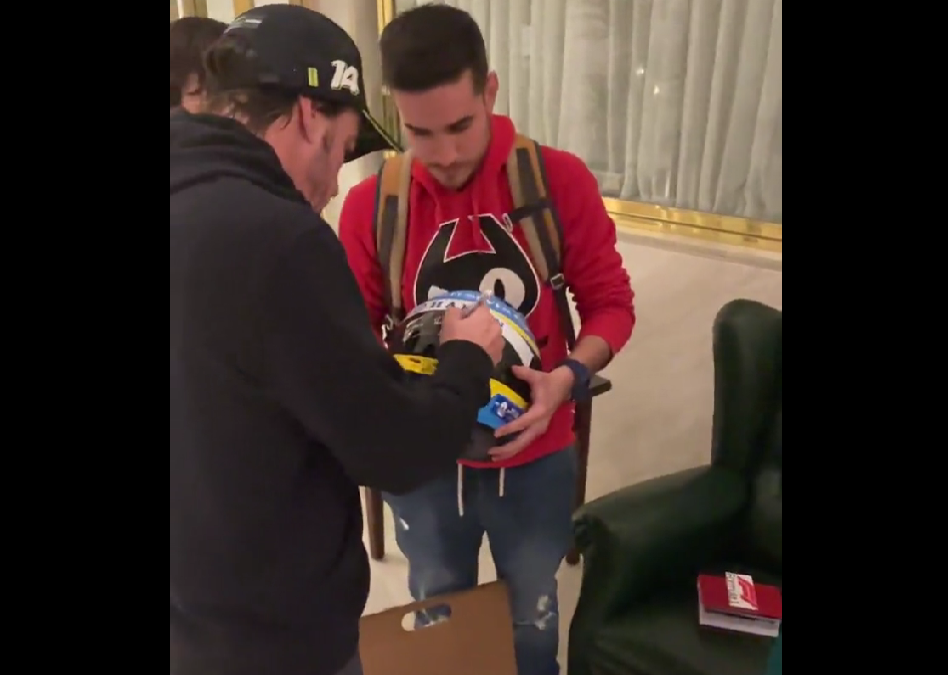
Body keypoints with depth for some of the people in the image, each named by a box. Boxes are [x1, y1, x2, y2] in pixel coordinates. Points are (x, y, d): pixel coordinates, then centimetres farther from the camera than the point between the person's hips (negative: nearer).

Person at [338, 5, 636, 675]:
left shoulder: (560, 180, -13)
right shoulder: (370, 204, -11)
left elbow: (611, 301, -6)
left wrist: (567, 378, -24)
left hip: (536, 458, 0)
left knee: (533, 618, 24)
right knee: (438, 621, 25)